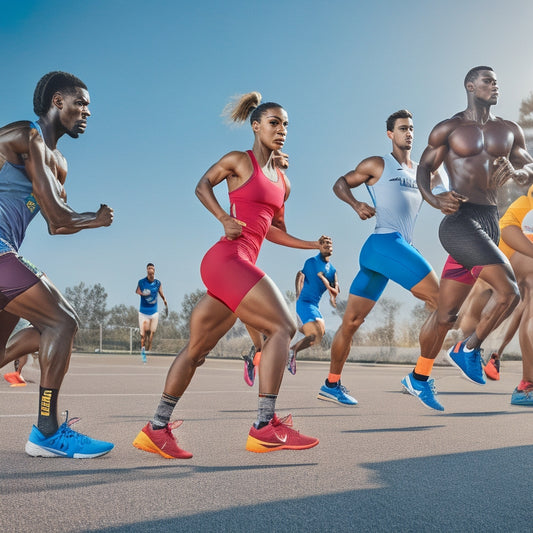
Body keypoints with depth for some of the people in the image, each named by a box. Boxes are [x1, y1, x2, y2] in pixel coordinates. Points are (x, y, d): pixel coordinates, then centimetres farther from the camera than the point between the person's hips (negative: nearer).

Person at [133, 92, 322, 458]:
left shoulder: (282, 181, 20)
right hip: (227, 259, -8)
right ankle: (265, 426, -13)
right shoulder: (239, 161, 1)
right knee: (282, 327, -15)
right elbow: (203, 185, 12)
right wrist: (224, 219, -2)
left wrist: (314, 245, 17)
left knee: (198, 348, 9)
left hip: (243, 265, 8)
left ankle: (156, 429, 17)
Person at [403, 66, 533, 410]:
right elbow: (424, 168, 5)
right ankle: (470, 349, 1)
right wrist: (433, 199, -14)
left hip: (490, 221, 5)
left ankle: (419, 378, 20)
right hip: (460, 218, -5)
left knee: (447, 313, 7)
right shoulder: (448, 129, 4)